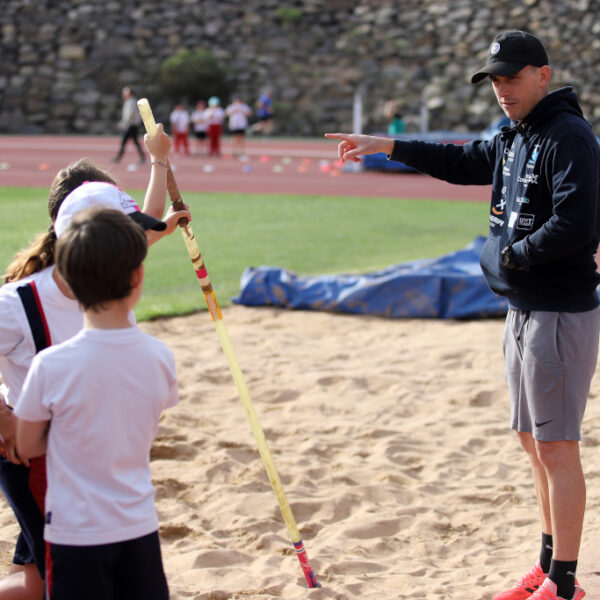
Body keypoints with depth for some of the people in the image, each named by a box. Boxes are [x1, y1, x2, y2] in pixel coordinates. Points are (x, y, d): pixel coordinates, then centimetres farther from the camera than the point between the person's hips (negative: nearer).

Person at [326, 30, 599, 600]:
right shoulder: (513, 138, 14)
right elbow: (463, 162, 32)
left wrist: (509, 257, -13)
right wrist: (384, 145, 31)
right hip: (523, 311, 10)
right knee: (533, 441, 15)